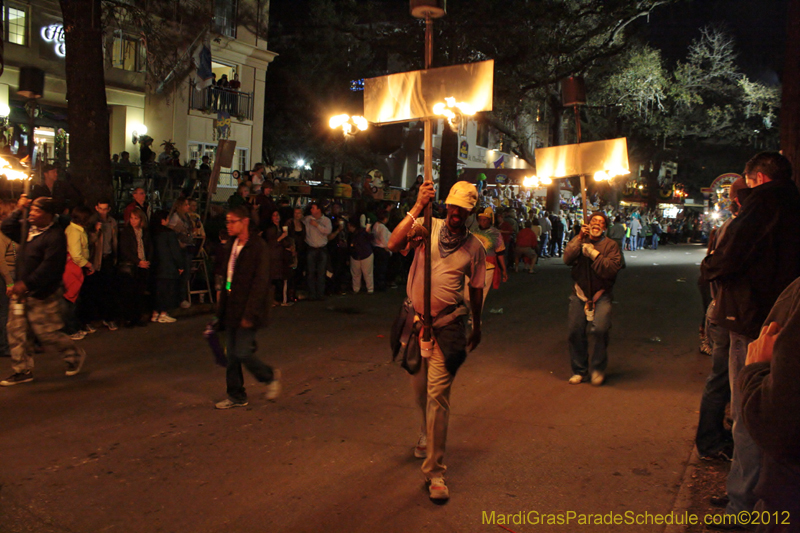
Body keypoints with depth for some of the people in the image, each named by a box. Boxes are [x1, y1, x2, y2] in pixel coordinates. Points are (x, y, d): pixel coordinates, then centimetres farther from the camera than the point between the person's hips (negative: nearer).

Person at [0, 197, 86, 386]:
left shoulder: (55, 235, -16)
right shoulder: (28, 230, 11)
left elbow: (49, 266, -23)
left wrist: (26, 283, -25)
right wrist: (19, 210, 7)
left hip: (41, 294, -9)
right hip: (22, 292, 9)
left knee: (46, 332, -1)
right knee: (16, 330, 8)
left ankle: (75, 355, 22)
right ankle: (23, 371, 18)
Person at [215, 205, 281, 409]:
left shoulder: (258, 247, -13)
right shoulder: (231, 245, 11)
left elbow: (260, 283, -17)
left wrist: (249, 314, -20)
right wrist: (222, 308, 13)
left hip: (247, 310, -7)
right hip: (231, 309, 7)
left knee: (242, 353, -7)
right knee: (232, 355, 10)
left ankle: (271, 377, 18)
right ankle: (236, 396, 20)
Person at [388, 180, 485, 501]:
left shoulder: (474, 247, 0)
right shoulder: (428, 227, -3)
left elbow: (476, 290, 12)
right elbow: (394, 244, -20)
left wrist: (476, 327, 20)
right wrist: (419, 206, -24)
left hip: (447, 325, -2)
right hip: (415, 319, 2)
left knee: (437, 394, -9)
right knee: (419, 388, 18)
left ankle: (435, 471, -2)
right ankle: (428, 434, 49)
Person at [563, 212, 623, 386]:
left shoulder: (611, 245, 2)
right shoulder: (579, 240, 9)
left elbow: (612, 269, -13)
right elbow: (567, 259, -9)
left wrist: (594, 254, -16)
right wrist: (579, 239, -15)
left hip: (601, 295, -2)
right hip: (580, 293, 3)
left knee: (600, 329, -20)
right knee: (575, 331, -1)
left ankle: (598, 368, 1)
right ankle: (579, 370, 16)